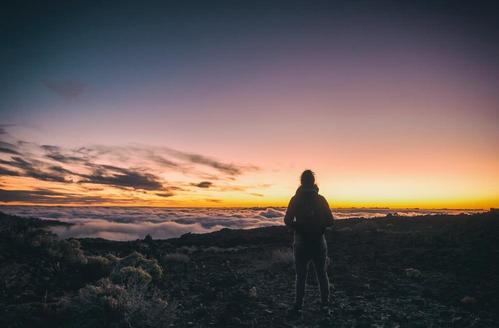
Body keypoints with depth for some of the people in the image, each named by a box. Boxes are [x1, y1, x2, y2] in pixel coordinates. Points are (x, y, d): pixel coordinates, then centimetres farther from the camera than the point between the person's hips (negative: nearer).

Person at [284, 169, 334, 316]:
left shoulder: (295, 199, -6)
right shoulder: (321, 199, -4)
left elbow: (287, 220, -10)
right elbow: (330, 221, -4)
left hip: (301, 243, 0)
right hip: (319, 242, 1)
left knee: (300, 276, 10)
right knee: (322, 274, 13)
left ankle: (298, 306, 12)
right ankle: (325, 305, 15)